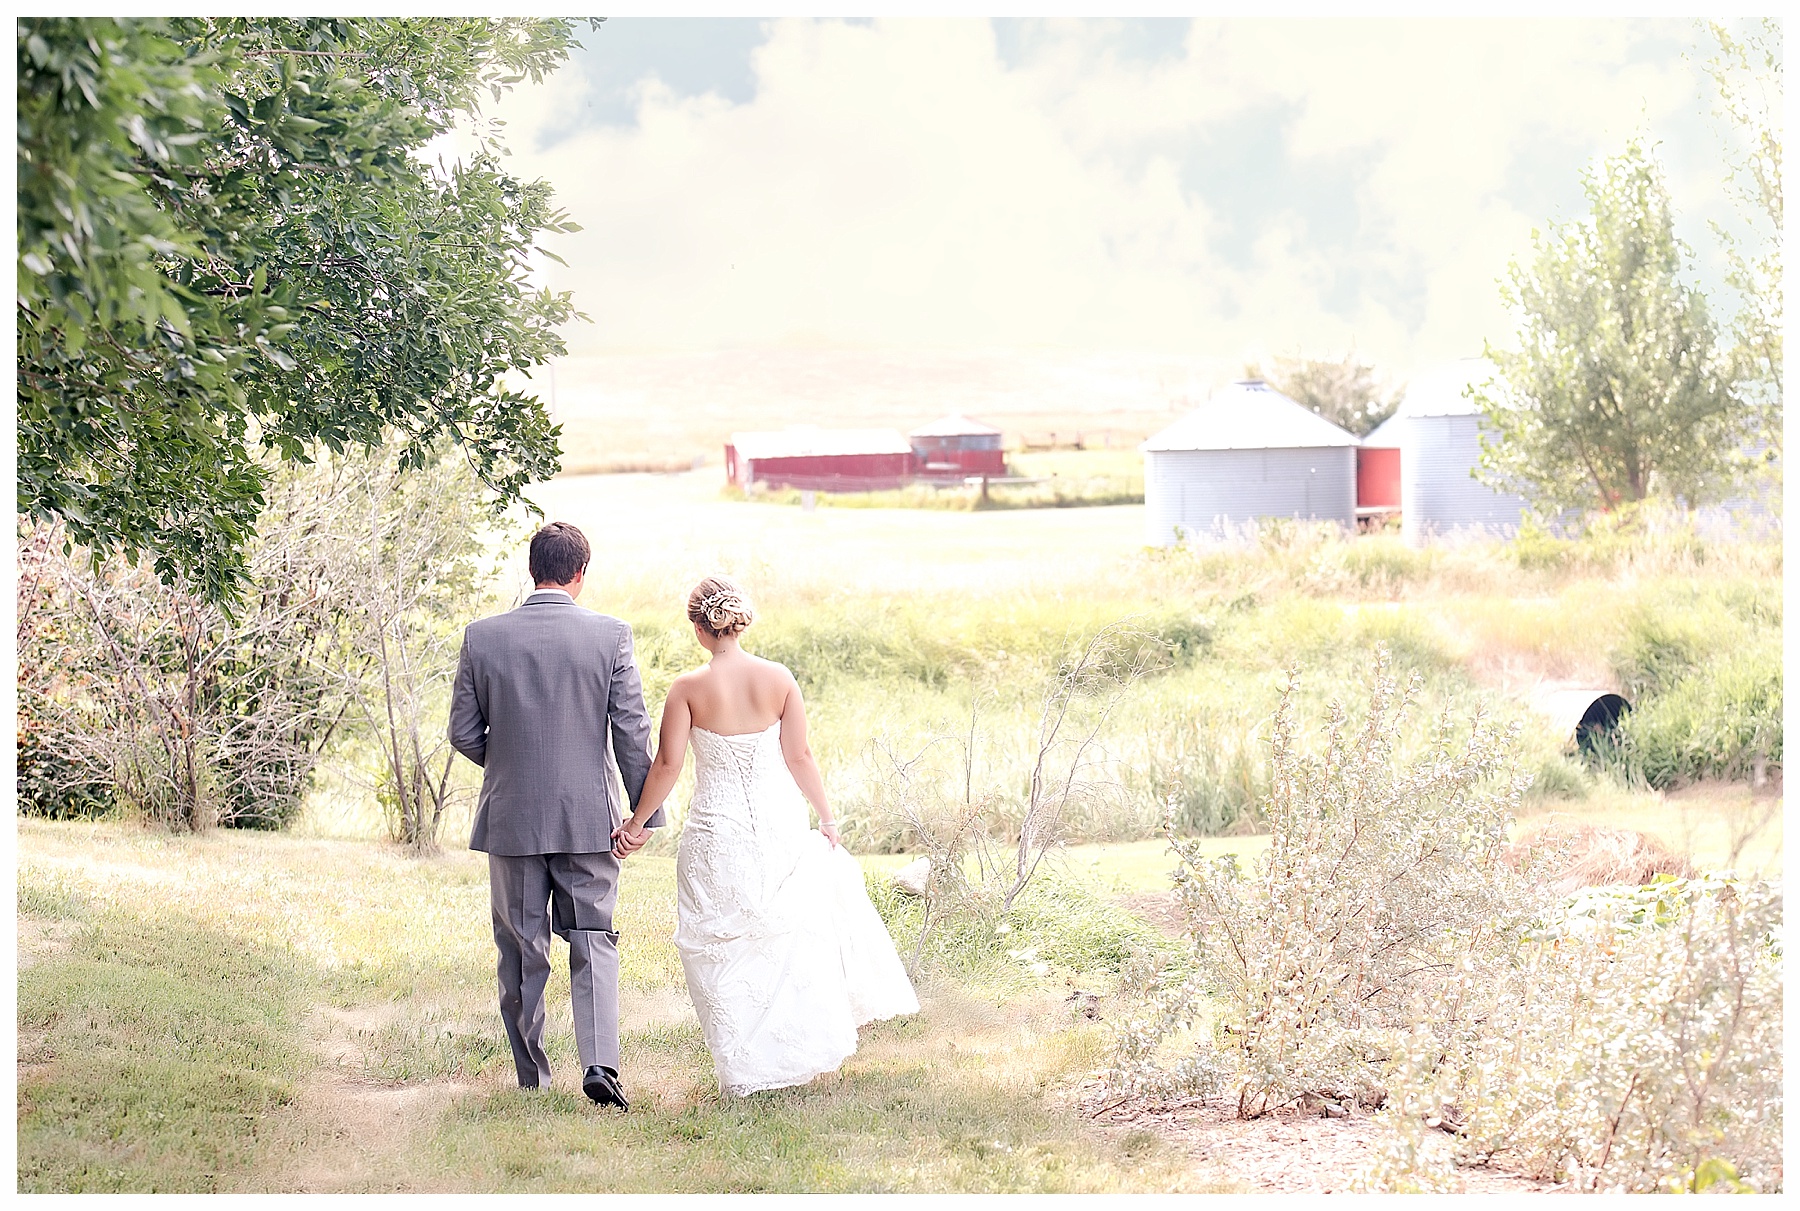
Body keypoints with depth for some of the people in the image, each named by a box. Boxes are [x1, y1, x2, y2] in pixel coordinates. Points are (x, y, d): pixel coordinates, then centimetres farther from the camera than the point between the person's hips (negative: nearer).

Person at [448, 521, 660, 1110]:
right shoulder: (610, 635, -7)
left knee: (521, 951, 12)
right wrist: (645, 812, 2)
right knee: (594, 941, 7)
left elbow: (463, 732, 1)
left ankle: (531, 1074, 20)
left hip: (511, 818, 1)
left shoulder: (483, 636, -4)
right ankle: (599, 1062, -10)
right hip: (589, 818, -1)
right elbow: (633, 731, -6)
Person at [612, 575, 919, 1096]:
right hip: (779, 823, 2)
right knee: (793, 936, 19)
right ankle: (798, 1048, 27)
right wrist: (826, 816, 9)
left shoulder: (688, 689, -12)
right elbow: (799, 756, -3)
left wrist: (636, 823, 0)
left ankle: (744, 1069, 10)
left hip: (717, 829, -2)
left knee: (724, 949, 9)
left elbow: (666, 765, -12)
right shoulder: (778, 678, -6)